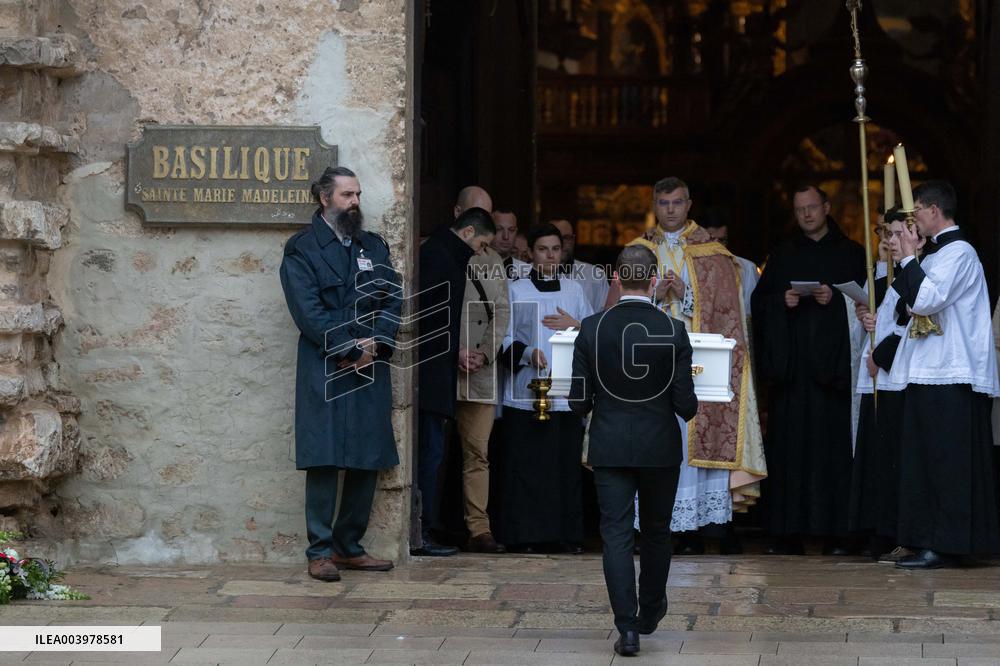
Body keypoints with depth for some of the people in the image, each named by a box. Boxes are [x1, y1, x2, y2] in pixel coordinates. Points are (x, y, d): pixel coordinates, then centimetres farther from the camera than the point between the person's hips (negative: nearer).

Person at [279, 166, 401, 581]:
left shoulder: (374, 246, 17)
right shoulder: (302, 249, -1)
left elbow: (393, 298, 8)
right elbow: (308, 312, -10)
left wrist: (375, 343, -8)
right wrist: (351, 350, -14)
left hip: (370, 367, 6)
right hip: (325, 371, -5)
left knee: (368, 461, 6)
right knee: (324, 460, -7)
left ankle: (349, 546, 14)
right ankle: (320, 551, -2)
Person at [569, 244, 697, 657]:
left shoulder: (592, 329, -8)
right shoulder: (673, 331, -11)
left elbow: (579, 402, -5)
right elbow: (685, 402, -9)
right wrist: (688, 412, 14)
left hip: (610, 448, 0)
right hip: (660, 448, 0)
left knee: (616, 534, 1)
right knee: (656, 531, 18)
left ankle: (627, 627, -7)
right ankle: (650, 613, 34)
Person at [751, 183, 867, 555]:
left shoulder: (850, 253, 10)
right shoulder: (783, 256, 17)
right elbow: (759, 302, 13)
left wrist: (835, 298, -13)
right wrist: (782, 300, -6)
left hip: (832, 364, -2)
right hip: (791, 365, 2)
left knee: (833, 445, -6)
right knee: (789, 445, -3)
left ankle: (835, 533, -5)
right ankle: (789, 534, -2)